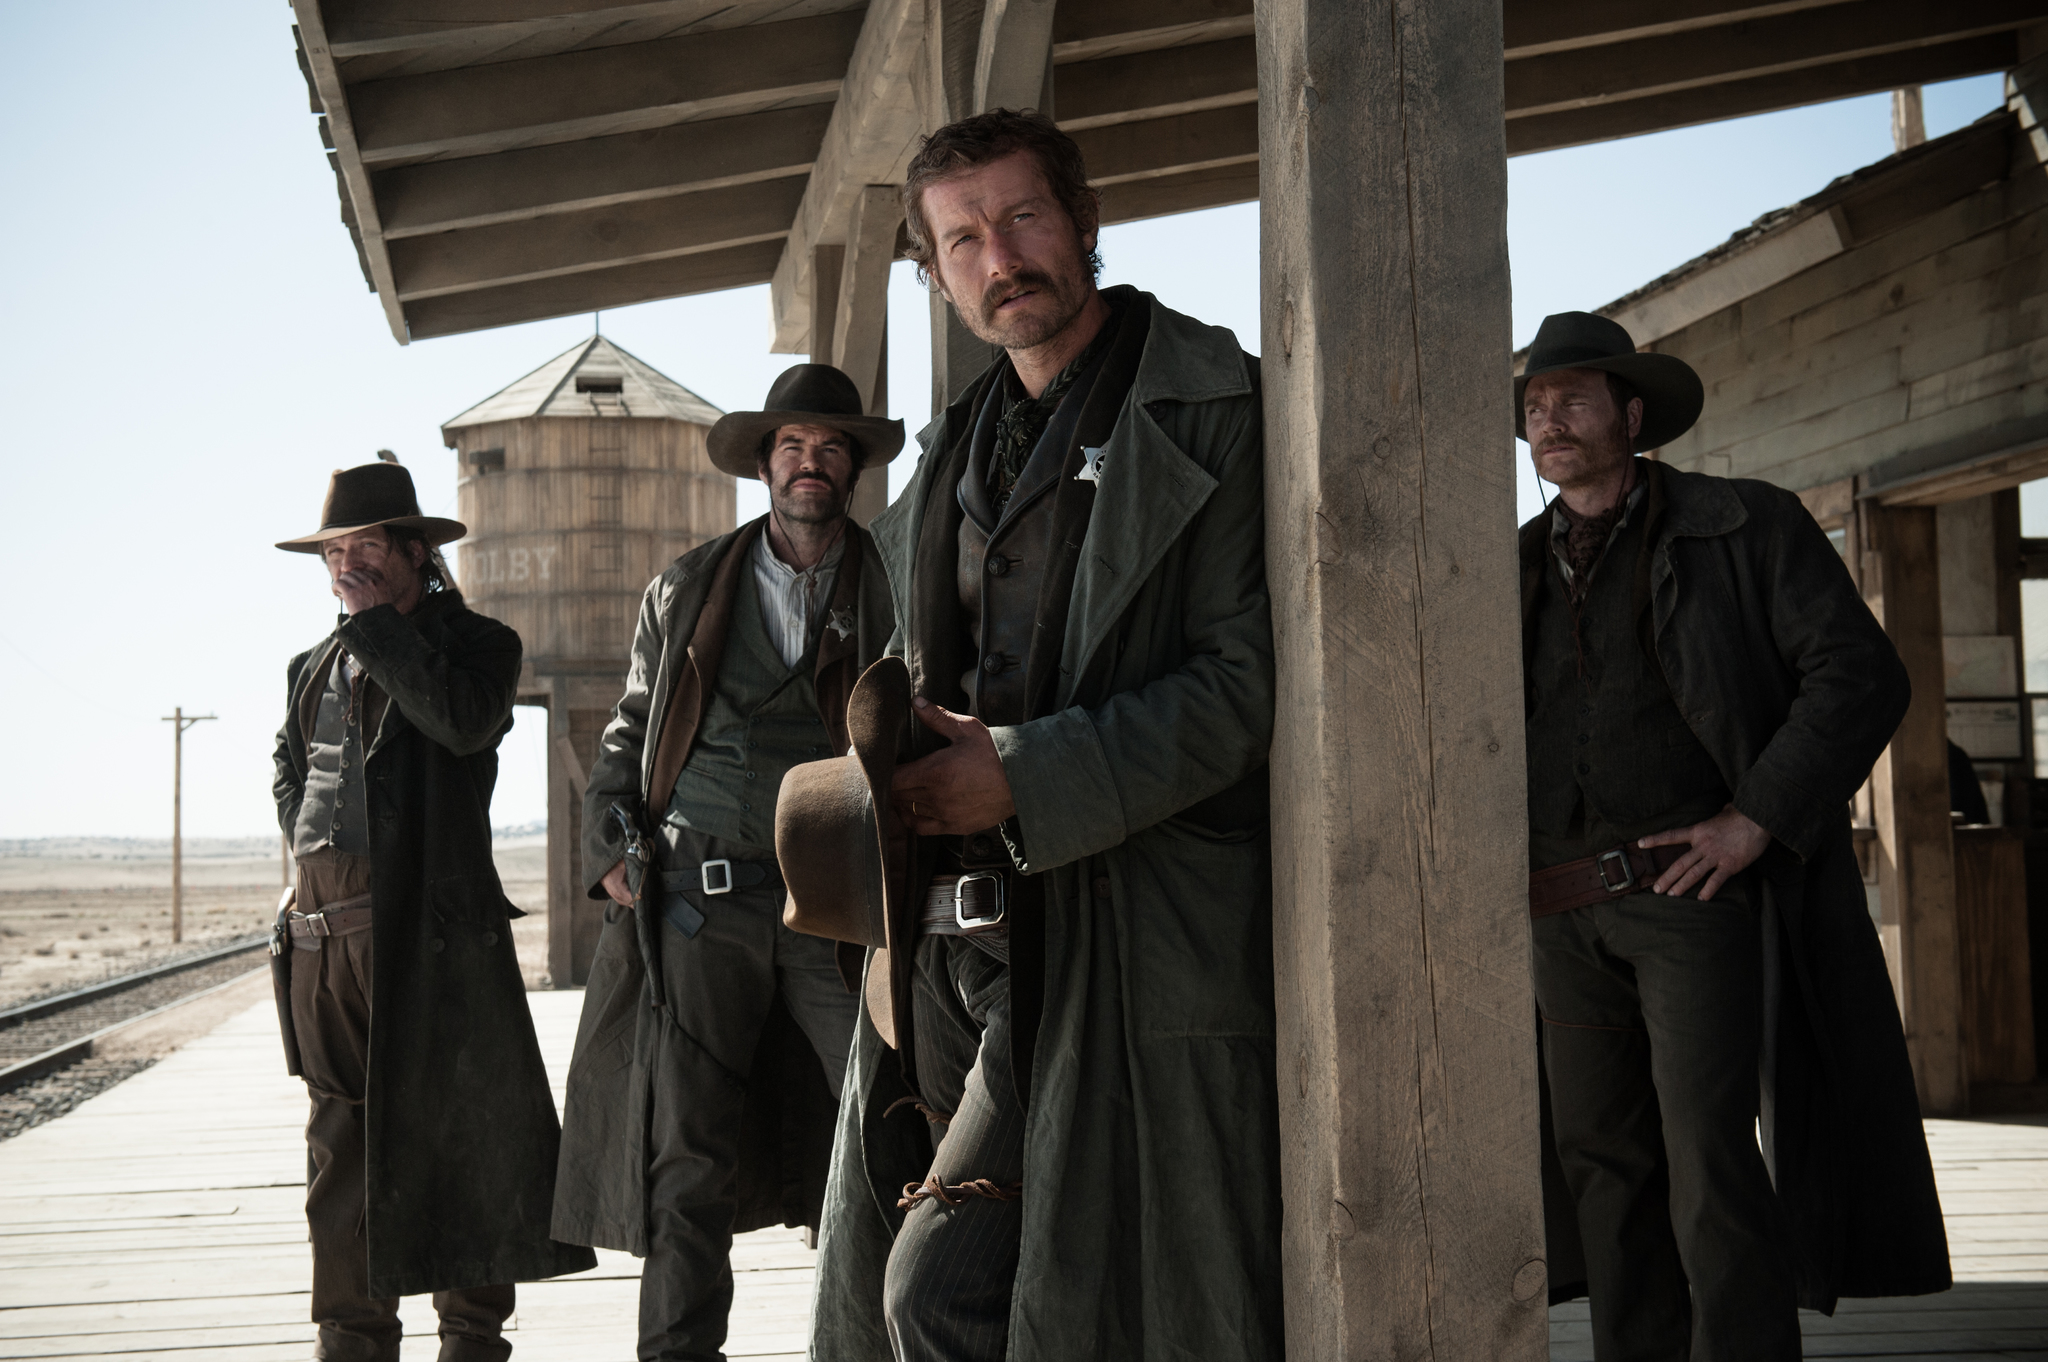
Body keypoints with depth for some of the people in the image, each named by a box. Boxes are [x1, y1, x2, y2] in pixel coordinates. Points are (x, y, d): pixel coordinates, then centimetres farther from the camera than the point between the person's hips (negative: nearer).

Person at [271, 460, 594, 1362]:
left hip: (432, 919, -5)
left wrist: (373, 620, -13)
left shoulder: (476, 642, 2)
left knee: (455, 1129, -2)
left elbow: (464, 720, -19)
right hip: (323, 924, 5)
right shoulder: (314, 667, 18)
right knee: (343, 1143, 6)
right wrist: (316, 843, 13)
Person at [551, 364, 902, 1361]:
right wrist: (608, 848, 5)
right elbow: (630, 730, 19)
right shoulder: (687, 588, 13)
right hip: (698, 899, 1)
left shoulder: (891, 587, 8)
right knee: (686, 1158, 2)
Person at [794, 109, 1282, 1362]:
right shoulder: (959, 450, 19)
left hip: (1116, 942, -7)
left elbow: (1253, 679, -13)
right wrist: (896, 755, 5)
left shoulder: (1215, 410, -4)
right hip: (951, 942, 8)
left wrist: (1025, 778, -18)